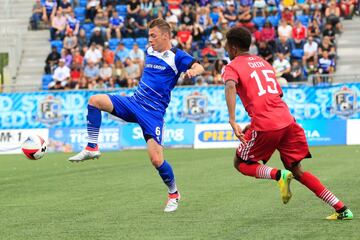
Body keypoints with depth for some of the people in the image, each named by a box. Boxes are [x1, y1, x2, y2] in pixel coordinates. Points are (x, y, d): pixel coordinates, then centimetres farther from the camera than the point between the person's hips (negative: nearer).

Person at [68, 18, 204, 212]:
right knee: (95, 100, -14)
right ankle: (92, 148, -11)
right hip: (134, 102, 6)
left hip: (153, 112, -6)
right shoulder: (149, 52, 12)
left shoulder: (176, 56, -8)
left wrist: (192, 71, -45)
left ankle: (173, 194, 13)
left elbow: (199, 67, -24)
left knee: (156, 159, -13)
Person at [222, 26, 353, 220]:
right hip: (287, 121, 6)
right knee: (296, 171, 15)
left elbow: (230, 87, -19)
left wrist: (232, 121, -28)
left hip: (265, 126, -6)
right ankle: (342, 209, 5)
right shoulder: (263, 62, 25)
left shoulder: (232, 67, 4)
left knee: (241, 164, 16)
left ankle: (278, 175, -13)